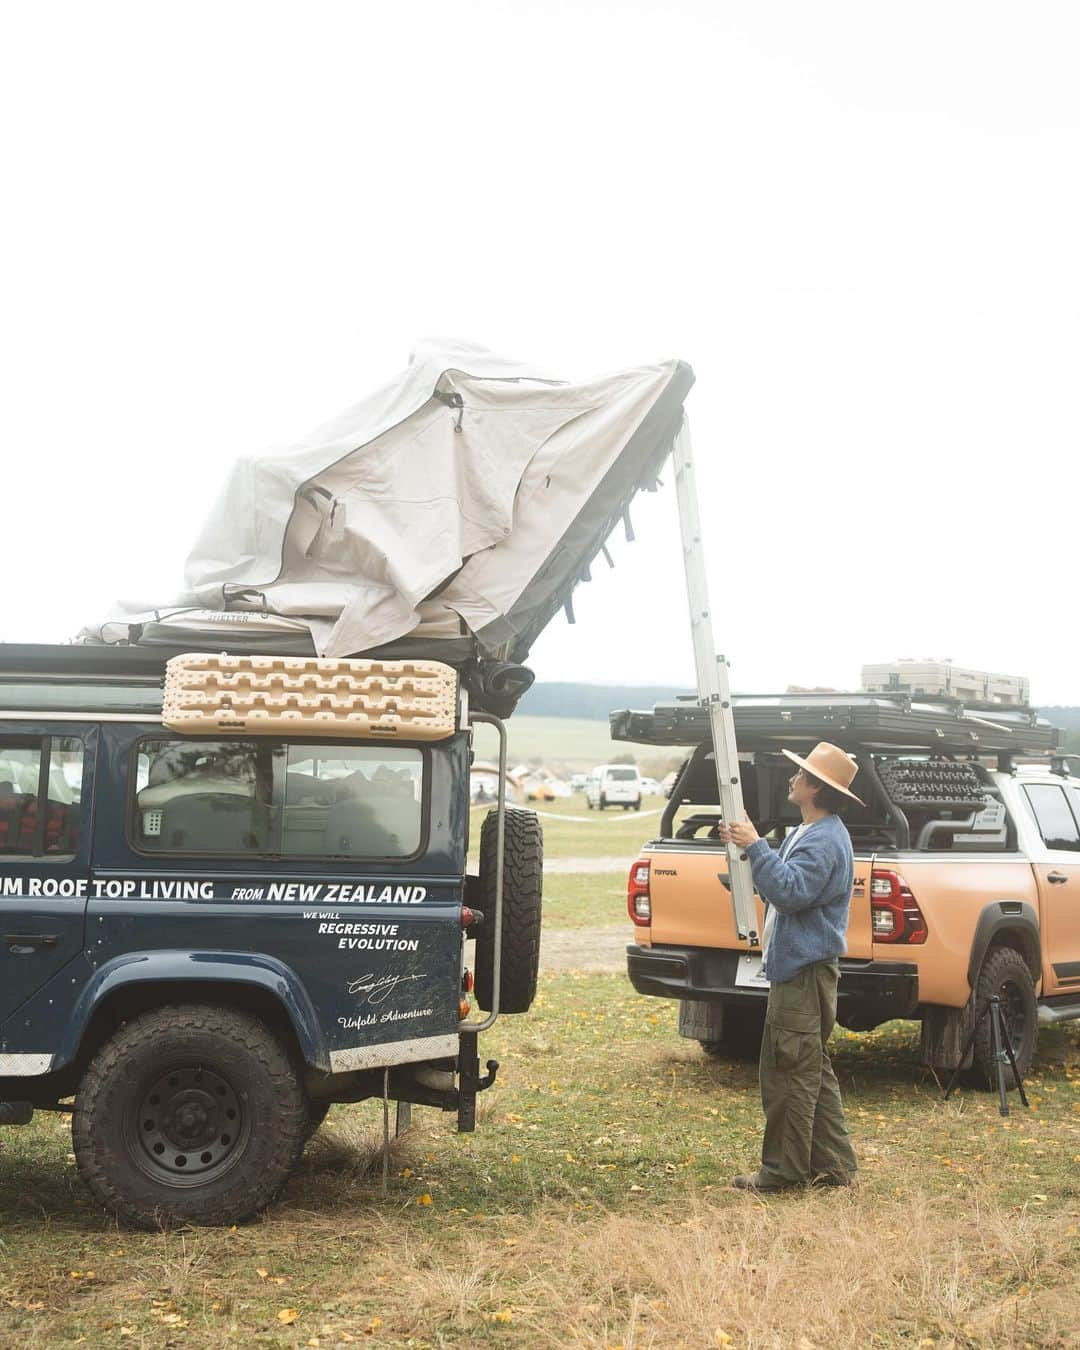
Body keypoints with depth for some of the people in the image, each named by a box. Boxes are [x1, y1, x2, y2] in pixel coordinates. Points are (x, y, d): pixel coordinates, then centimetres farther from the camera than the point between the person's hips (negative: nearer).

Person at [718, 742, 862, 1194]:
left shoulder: (824, 839, -17)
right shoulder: (809, 833, 18)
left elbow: (789, 891, -28)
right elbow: (778, 886, 27)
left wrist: (756, 846, -24)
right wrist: (746, 846, 15)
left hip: (805, 973, -11)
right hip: (799, 966, 11)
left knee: (791, 1072, -5)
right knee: (812, 1071, 14)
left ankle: (783, 1171, 1)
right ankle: (833, 1167, 20)